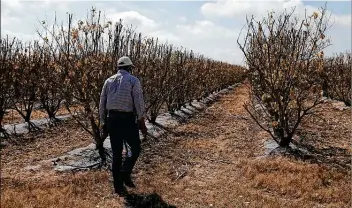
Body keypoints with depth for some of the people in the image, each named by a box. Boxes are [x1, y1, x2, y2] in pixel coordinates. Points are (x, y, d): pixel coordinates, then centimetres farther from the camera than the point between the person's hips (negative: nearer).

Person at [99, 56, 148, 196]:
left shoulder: (109, 81, 11)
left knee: (116, 154, 12)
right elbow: (139, 103, -9)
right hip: (127, 120, -5)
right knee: (135, 149, 15)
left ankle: (118, 186, 17)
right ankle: (125, 174, -2)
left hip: (112, 119, 5)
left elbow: (102, 103, 12)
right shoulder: (133, 80, -3)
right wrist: (142, 123, -2)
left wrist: (104, 122, 21)